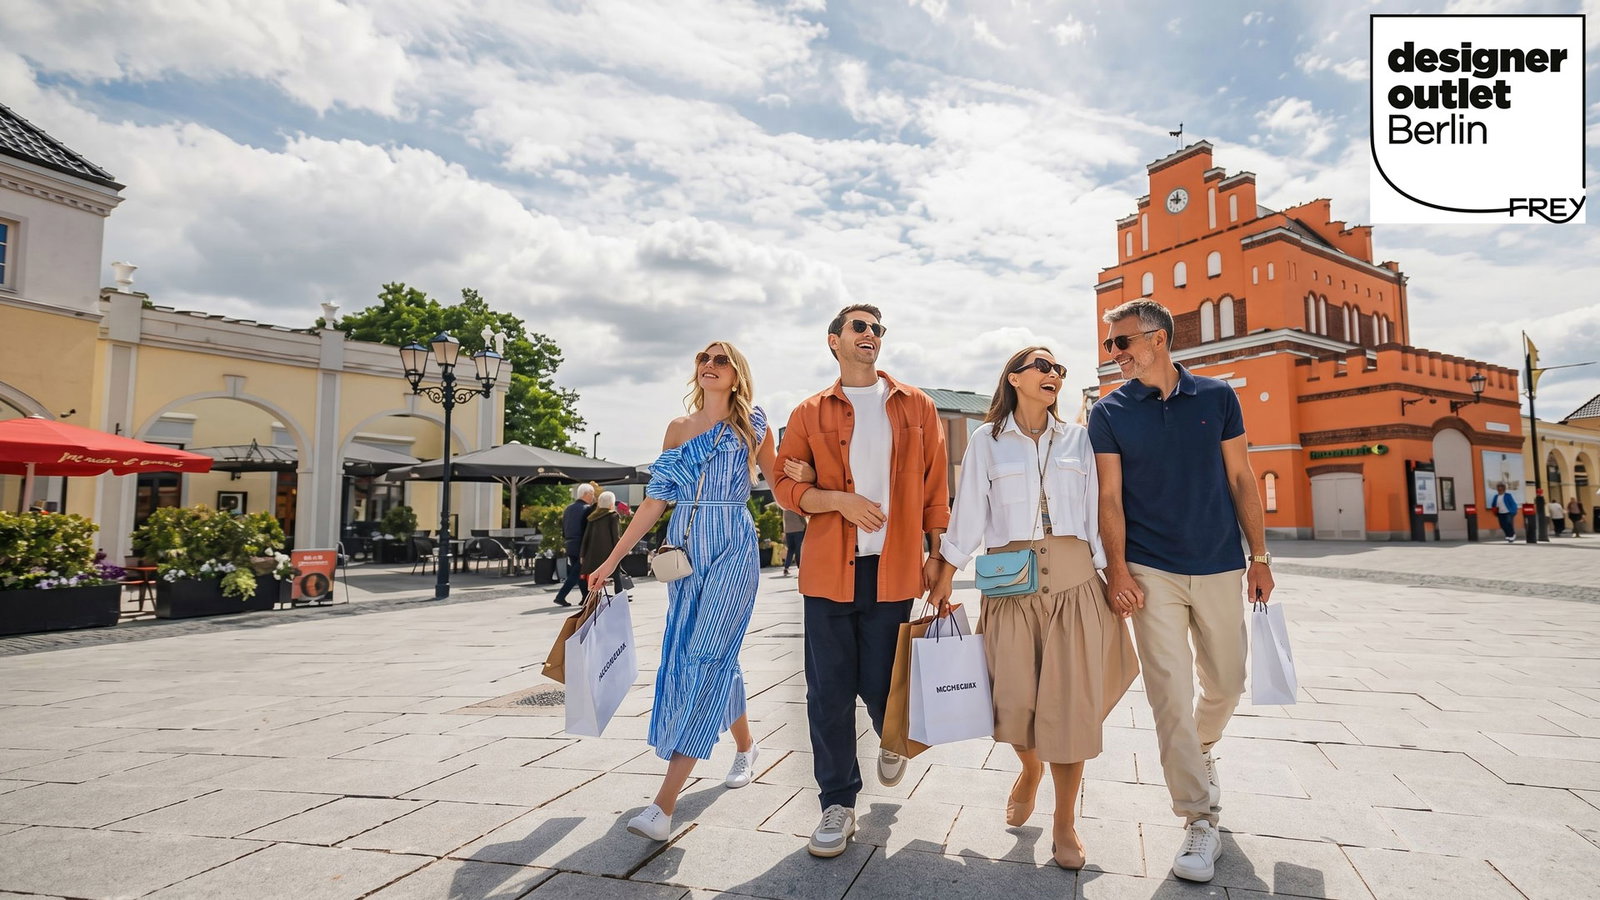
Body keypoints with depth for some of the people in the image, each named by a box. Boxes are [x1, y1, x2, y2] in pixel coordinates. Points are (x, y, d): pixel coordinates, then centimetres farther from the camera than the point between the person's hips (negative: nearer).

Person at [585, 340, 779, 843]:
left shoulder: (751, 424, 2)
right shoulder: (678, 428, 10)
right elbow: (656, 500, 10)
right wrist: (612, 560, 8)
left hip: (732, 551, -4)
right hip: (684, 551, 5)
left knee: (705, 658, -11)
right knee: (716, 657, 11)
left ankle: (665, 804, -10)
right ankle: (745, 745, 36)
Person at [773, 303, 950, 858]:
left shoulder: (916, 407, 8)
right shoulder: (811, 413, 6)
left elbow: (935, 484, 9)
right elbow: (786, 486, 4)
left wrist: (938, 552, 6)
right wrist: (839, 499, -12)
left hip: (894, 569, 0)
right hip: (829, 568, 0)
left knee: (879, 685, 6)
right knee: (828, 692, 3)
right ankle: (838, 803, 20)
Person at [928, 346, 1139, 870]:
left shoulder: (1077, 439, 10)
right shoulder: (987, 441, 5)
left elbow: (1097, 514, 8)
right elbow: (968, 514, 4)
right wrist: (942, 582, 1)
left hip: (1073, 581, 1)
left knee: (1071, 702, 0)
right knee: (1015, 699, 2)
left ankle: (1065, 823, 17)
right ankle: (1030, 770, 36)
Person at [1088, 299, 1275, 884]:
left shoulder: (1217, 396, 3)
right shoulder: (1108, 412, 0)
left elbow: (1241, 479, 5)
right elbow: (1110, 497, -3)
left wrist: (1259, 556, 3)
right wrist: (1117, 570, -11)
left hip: (1220, 569, 2)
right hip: (1151, 573, -2)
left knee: (1226, 683, 14)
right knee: (1171, 695, -4)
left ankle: (1199, 753, 45)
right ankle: (1201, 822, 9)